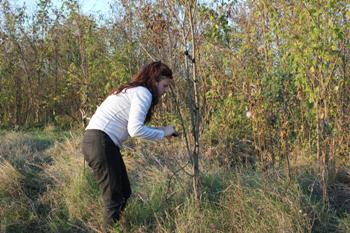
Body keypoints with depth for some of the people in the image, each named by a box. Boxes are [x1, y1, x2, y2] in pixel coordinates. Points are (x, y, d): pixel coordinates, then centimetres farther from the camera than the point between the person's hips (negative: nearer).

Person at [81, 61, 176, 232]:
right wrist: (162, 133, -7)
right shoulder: (143, 93, -9)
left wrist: (161, 131, 12)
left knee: (123, 193, 15)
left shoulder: (133, 91, 22)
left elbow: (133, 127, 17)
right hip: (100, 142, -10)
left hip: (98, 141, 10)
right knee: (114, 197, -5)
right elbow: (135, 130, -21)